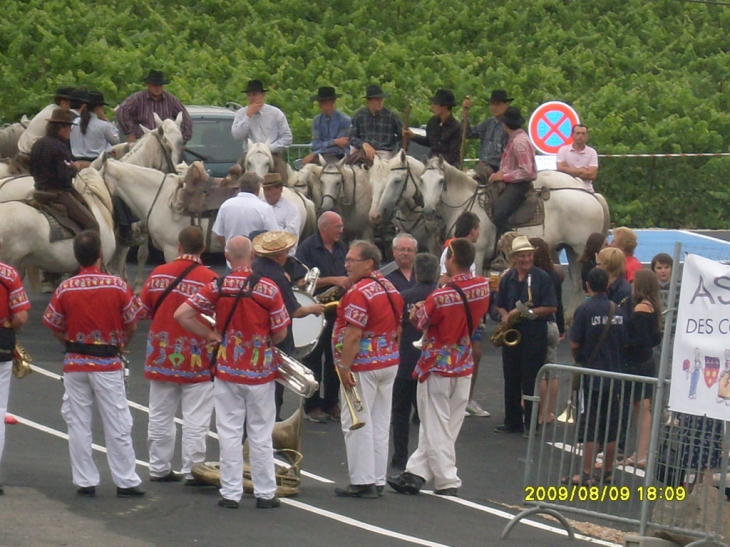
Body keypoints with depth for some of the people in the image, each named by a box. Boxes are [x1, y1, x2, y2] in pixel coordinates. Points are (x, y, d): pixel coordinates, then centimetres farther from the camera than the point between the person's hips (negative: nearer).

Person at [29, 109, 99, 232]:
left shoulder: (37, 145, 10)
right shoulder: (59, 147, -18)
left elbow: (32, 171, 17)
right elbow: (65, 175, -23)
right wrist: (74, 168, -6)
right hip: (59, 193, -10)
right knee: (92, 224, -10)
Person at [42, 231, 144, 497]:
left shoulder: (65, 289, -6)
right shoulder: (117, 286, -10)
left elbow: (54, 327, 1)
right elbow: (131, 325, -2)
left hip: (75, 364, 2)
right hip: (108, 364, -2)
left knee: (78, 425, 9)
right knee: (117, 425, 5)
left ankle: (85, 482, 11)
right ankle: (126, 481, 7)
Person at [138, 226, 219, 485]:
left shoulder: (158, 274, -2)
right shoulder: (209, 279, -14)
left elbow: (143, 311, 7)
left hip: (161, 357, 4)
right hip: (196, 361, -4)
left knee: (160, 416, 13)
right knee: (195, 419, 1)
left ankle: (159, 468, 18)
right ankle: (192, 470, 1)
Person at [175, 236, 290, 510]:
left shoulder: (217, 287, -7)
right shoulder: (268, 289, -12)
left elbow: (182, 314, -9)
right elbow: (280, 333, -7)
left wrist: (210, 335, 0)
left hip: (226, 371, 1)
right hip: (261, 372, -1)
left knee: (229, 433, 7)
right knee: (261, 434, 7)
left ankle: (231, 493, 8)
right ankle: (265, 493, 11)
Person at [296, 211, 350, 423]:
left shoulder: (341, 247, 10)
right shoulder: (307, 247, -11)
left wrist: (349, 283, -2)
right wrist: (333, 280, -22)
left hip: (338, 311, 6)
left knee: (334, 358, 10)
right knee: (313, 359, 2)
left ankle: (331, 403, 20)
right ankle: (312, 406, 8)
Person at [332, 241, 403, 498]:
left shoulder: (359, 292, -18)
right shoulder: (390, 288, 10)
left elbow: (353, 334, -22)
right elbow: (397, 329, 16)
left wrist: (344, 366, -19)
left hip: (363, 366, -9)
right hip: (389, 363, 9)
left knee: (357, 424, -2)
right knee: (380, 424, 11)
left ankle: (362, 482, -1)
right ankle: (378, 480, 15)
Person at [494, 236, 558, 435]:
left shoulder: (542, 278, -6)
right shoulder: (507, 279, 8)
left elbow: (551, 307, -9)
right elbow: (500, 305, 18)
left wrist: (528, 312, -17)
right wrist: (505, 315, -3)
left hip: (534, 334, -5)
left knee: (531, 381, -3)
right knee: (511, 379, 9)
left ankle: (532, 423, 3)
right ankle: (512, 422, 18)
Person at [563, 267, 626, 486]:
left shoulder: (585, 310, -13)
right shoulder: (618, 311, 1)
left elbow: (575, 345, -12)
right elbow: (624, 342, 7)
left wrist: (578, 359, 9)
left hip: (592, 376, -5)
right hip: (614, 375, 5)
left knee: (591, 427, -3)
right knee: (610, 426, 12)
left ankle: (587, 474, -3)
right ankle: (607, 471, 19)